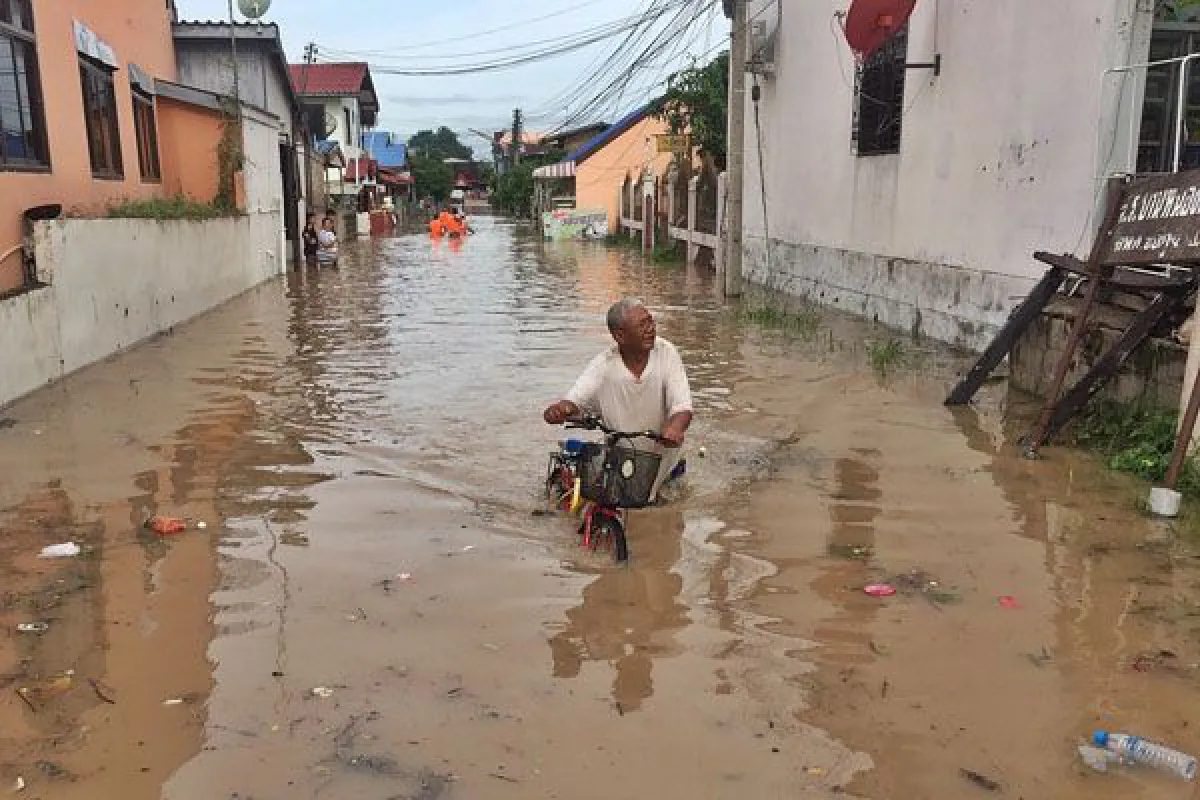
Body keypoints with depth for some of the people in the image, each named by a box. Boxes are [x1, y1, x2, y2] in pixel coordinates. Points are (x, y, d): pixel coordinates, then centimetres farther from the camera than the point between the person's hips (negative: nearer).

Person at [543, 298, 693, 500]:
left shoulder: (666, 353, -16)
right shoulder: (604, 365, -16)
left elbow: (682, 407, -22)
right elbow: (574, 401, -19)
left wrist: (674, 428, -45)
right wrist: (561, 410, -45)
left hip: (661, 453, -1)